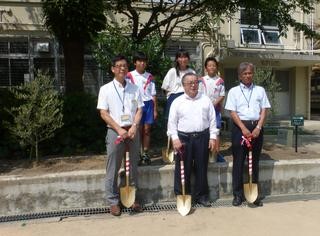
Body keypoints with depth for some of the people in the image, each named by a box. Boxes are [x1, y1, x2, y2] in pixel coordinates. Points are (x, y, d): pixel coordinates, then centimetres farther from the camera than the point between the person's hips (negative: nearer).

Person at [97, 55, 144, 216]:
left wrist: (134, 126, -12)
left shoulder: (134, 88, 7)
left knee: (133, 166, 11)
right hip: (115, 131, -3)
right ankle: (113, 201, 16)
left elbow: (139, 110, 5)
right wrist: (119, 129, -14)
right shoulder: (106, 89, -2)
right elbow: (103, 113, -6)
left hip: (132, 131, 3)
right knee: (113, 169, 3)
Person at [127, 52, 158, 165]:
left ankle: (145, 154, 13)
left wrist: (155, 109, 7)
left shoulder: (149, 76, 9)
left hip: (148, 104, 3)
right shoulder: (130, 76, -1)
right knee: (138, 130, 1)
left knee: (147, 130, 4)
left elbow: (153, 94, 10)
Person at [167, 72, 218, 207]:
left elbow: (212, 120, 7)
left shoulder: (206, 100, 8)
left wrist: (213, 137, 1)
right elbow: (172, 122, 0)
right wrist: (175, 138, -9)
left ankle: (201, 196, 23)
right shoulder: (177, 102, 3)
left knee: (201, 168, 9)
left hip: (202, 137, 2)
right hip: (183, 138, -1)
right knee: (183, 169, 3)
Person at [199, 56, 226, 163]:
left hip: (216, 108, 0)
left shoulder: (220, 81, 3)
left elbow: (222, 96, 0)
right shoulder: (202, 80, 2)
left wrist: (214, 104, -15)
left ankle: (217, 152, 7)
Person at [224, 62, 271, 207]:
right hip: (239, 127, -2)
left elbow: (264, 111, 4)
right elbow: (233, 112, -4)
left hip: (256, 127, 2)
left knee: (255, 161, 8)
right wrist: (244, 129, -13)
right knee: (238, 161, 2)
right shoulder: (234, 91, 4)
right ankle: (238, 194, 11)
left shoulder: (260, 90, 9)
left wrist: (258, 128, -9)